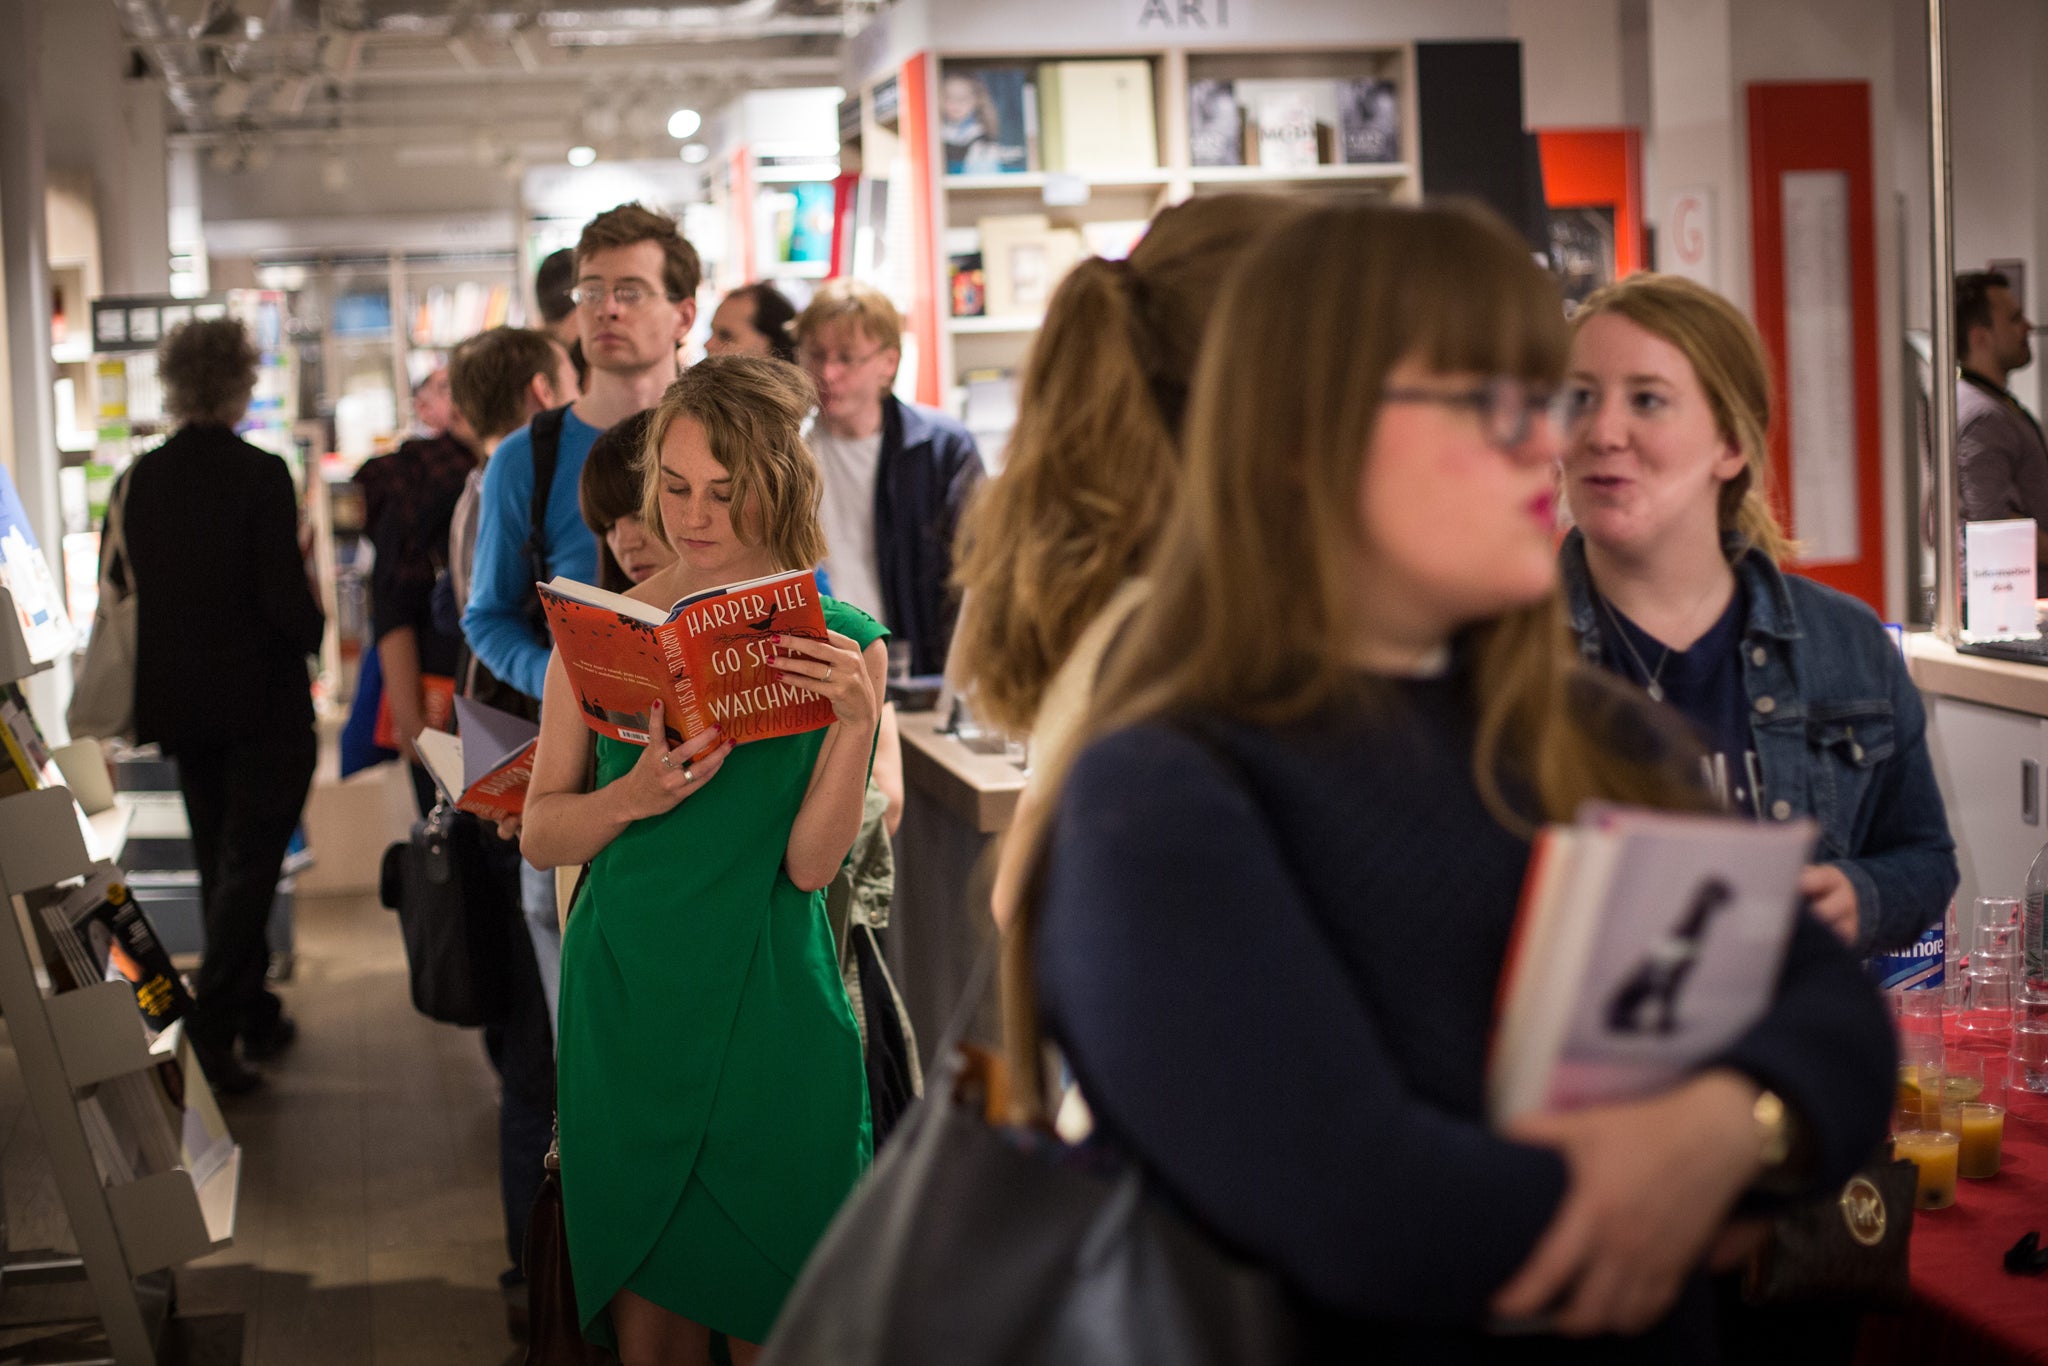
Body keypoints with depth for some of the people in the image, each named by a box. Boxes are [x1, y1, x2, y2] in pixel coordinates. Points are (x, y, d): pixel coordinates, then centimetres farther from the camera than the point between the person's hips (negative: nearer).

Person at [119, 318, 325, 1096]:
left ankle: (254, 1017, 27)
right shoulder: (260, 476, -17)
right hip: (263, 703, -5)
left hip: (181, 705, 5)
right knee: (249, 866, 1)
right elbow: (285, 596, -20)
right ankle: (212, 1024, -9)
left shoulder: (138, 482, -2)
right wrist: (313, 631, 1)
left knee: (219, 866, 17)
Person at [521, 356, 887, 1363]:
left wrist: (855, 720, -22)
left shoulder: (842, 644, -3)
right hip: (623, 1002, 1)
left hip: (770, 1012, -1)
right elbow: (540, 835, 1)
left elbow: (812, 862, -9)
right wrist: (634, 796, -18)